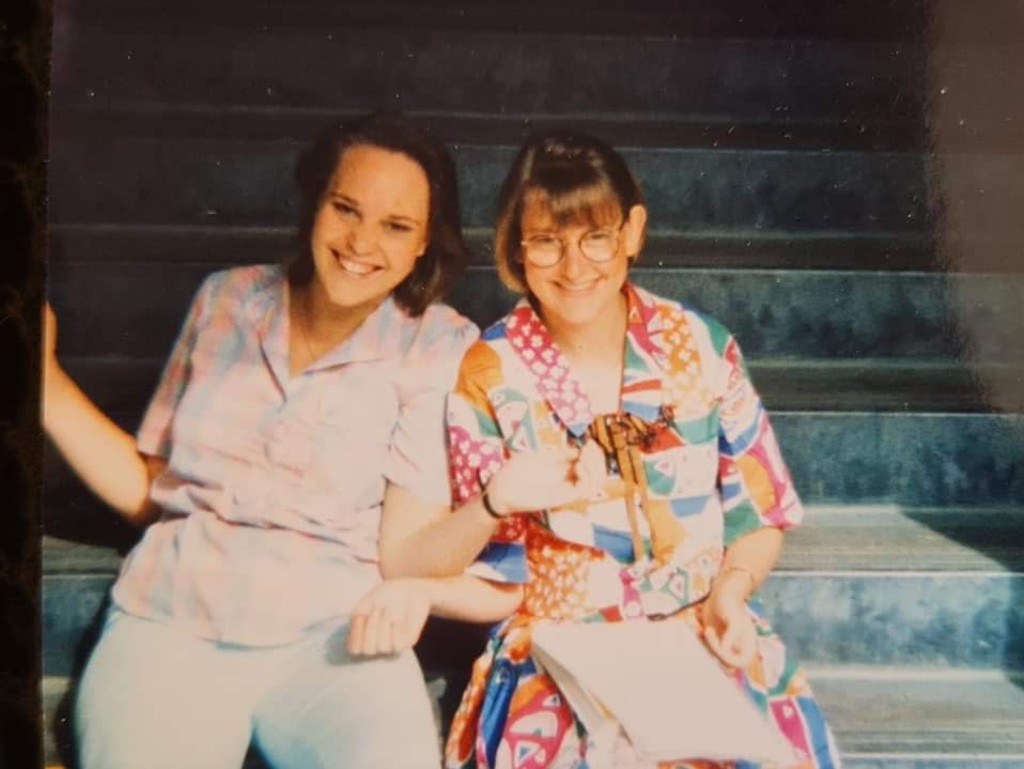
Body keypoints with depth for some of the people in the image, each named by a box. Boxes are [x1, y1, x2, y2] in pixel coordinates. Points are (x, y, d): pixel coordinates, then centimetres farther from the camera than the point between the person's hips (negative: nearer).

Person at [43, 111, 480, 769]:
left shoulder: (437, 346, 0)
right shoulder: (227, 300, 9)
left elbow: (407, 552, -5)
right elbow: (148, 490, 12)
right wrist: (47, 375, 5)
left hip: (336, 634, -1)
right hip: (171, 621, 2)